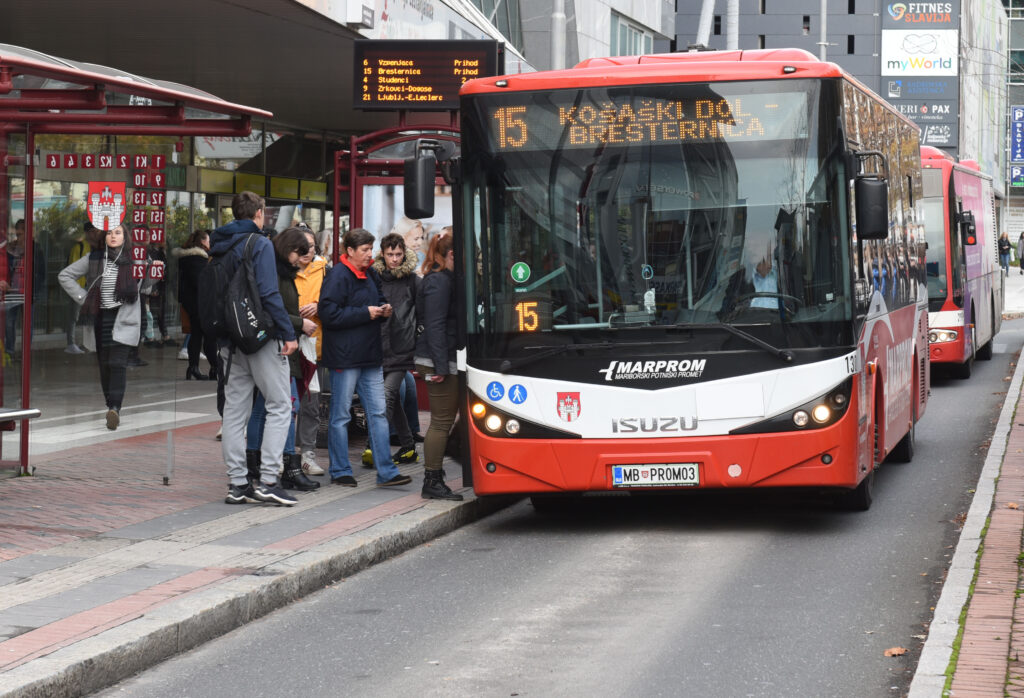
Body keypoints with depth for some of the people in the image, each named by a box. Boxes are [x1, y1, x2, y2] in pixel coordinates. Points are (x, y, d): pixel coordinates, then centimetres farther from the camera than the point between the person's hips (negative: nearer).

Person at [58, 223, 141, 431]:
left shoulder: (132, 259, 1)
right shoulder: (94, 259, 6)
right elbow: (65, 275, 11)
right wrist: (83, 298, 4)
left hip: (123, 320, -3)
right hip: (101, 318, 3)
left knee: (117, 363, -16)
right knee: (104, 364, 4)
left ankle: (115, 407, -27)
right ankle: (111, 405, 12)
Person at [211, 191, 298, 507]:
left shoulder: (217, 248, 12)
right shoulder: (259, 244, -9)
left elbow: (206, 297, 14)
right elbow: (268, 293, -17)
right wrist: (288, 333, -13)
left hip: (229, 342, 7)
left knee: (235, 410, 8)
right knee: (280, 405, 0)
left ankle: (237, 483, 8)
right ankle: (268, 481, -8)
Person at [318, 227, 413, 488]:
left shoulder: (371, 275, 13)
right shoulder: (338, 276, -12)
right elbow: (328, 313, -19)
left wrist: (384, 310, 4)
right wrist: (366, 313, -17)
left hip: (370, 355, 8)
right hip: (344, 356, -8)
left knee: (378, 413, 5)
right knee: (341, 415, 2)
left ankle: (386, 471, 6)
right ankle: (340, 471, 11)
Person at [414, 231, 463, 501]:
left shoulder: (446, 280, 18)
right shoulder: (439, 282, -13)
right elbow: (435, 326, -19)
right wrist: (440, 366, -23)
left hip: (446, 361, 10)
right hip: (439, 361, -10)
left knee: (444, 420, 10)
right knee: (442, 420, -7)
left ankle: (434, 480, 13)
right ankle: (432, 482, -2)